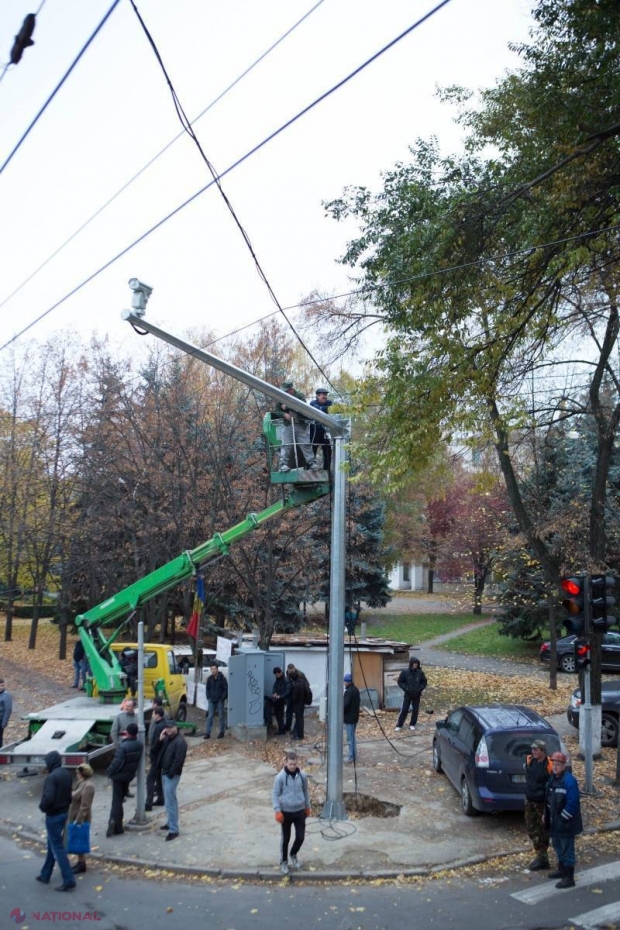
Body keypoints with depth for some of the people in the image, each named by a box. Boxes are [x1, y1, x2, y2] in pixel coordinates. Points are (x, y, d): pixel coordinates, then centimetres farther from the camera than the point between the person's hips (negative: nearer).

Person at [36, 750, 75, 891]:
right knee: (52, 845, 21)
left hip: (53, 816, -9)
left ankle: (68, 880, -2)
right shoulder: (67, 774, 5)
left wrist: (42, 807, -10)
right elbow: (69, 794, 10)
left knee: (58, 848, -3)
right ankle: (45, 875, 34)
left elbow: (48, 798, -29)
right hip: (64, 813, 9)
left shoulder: (52, 777, -22)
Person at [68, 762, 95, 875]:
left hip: (81, 819, -9)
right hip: (76, 817, 9)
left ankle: (82, 864, 12)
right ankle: (80, 862, 28)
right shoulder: (82, 783, 7)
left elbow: (85, 807, -25)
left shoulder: (88, 786, -25)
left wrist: (78, 820, -23)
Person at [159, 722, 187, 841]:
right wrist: (160, 740, -3)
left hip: (172, 775, -9)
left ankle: (174, 829, -4)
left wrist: (170, 774, -20)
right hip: (165, 773, 10)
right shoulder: (168, 739, 10)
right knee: (169, 800, 20)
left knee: (170, 802, -9)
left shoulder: (180, 742, -19)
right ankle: (170, 823, 32)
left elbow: (178, 760, -23)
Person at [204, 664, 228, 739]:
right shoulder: (209, 679, 3)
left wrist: (222, 698, -12)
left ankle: (222, 732, 15)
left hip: (219, 701, -3)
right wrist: (208, 697, 2)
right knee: (210, 717, 2)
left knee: (221, 716, 5)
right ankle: (207, 733, 4)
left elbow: (226, 689, -5)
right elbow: (207, 688, 13)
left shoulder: (222, 679, -8)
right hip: (212, 701, 3)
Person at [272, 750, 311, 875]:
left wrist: (307, 807, 15)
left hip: (300, 811, 3)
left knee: (300, 837, 4)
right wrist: (277, 811, -14)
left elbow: (305, 791, 8)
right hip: (286, 812, -2)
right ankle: (284, 862, 30)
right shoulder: (280, 777, -16)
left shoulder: (302, 775, -6)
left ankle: (293, 855, 34)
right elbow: (276, 794, -9)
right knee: (285, 838, 10)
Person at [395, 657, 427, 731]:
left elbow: (424, 682, 5)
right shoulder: (405, 672, -10)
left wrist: (420, 689, -9)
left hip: (417, 695, 2)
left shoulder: (420, 673, -6)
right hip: (408, 694, -2)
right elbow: (400, 682, -2)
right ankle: (399, 725, 10)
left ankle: (412, 724, 25)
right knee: (404, 710, 0)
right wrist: (406, 688, -12)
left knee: (415, 710, 9)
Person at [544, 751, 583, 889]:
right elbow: (549, 799, 18)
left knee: (567, 849, -1)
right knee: (558, 845, 21)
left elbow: (573, 802, -24)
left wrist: (563, 818, -19)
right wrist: (546, 815, 15)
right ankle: (562, 869, 38)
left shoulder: (569, 780, -21)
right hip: (555, 821, 9)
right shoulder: (553, 779, 7)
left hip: (565, 822, -9)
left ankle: (569, 878, 7)